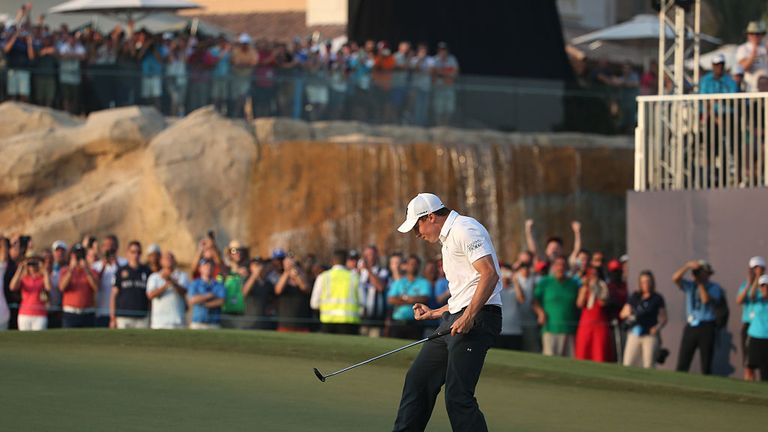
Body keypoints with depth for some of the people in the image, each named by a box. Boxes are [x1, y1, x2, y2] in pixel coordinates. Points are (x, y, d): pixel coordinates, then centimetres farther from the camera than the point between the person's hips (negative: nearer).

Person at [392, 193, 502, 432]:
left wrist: (469, 316, -25)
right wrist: (435, 313, 29)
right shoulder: (448, 238, 24)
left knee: (458, 395, -16)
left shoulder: (465, 230, -9)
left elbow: (490, 274, -21)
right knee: (418, 378, 13)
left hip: (477, 318, -11)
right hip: (455, 319, 11)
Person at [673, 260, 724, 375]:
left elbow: (706, 300, -19)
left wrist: (701, 283, -9)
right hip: (691, 326, 4)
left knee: (706, 364, 0)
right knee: (682, 364, 0)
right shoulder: (689, 285, 10)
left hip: (706, 327, -4)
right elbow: (675, 278, -5)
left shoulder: (714, 288, -1)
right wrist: (688, 265, -15)